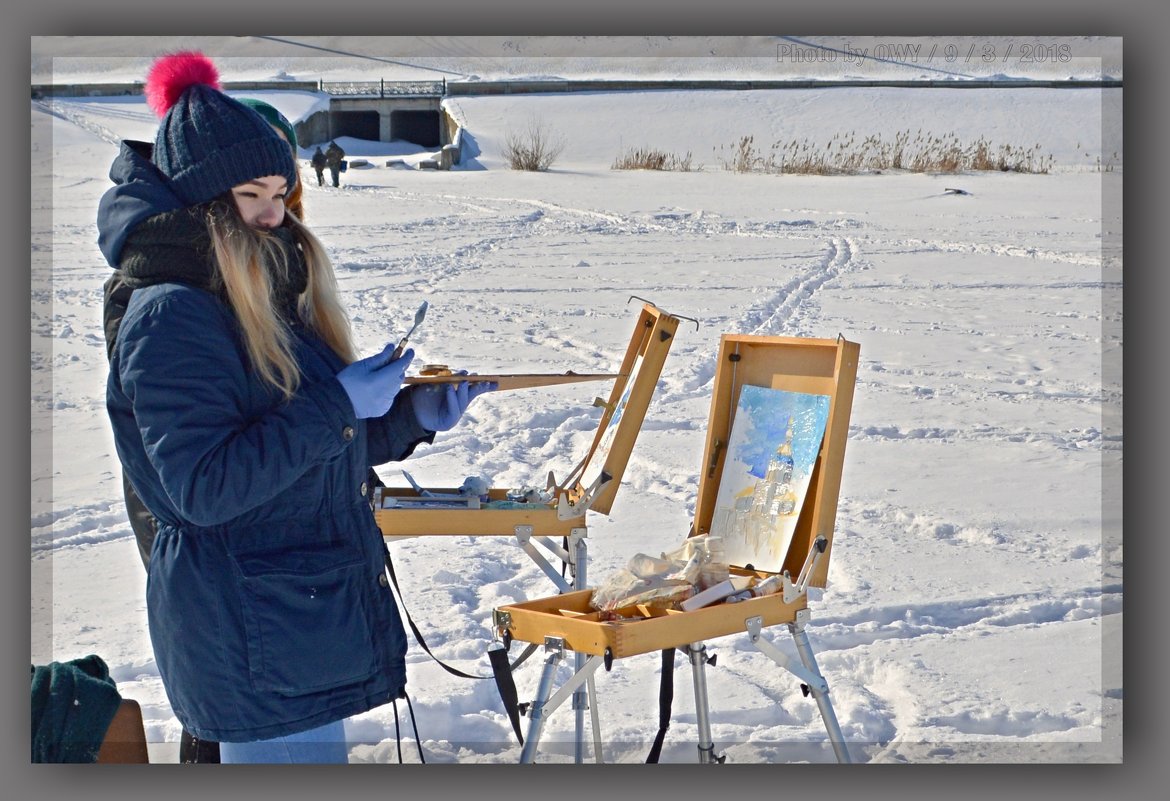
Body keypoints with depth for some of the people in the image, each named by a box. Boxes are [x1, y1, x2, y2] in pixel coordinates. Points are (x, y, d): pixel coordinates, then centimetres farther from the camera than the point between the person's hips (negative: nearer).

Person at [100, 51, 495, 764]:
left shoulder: (269, 301, 14)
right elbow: (202, 488, -24)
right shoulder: (168, 320, -15)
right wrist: (339, 405, -22)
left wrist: (415, 416, 3)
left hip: (314, 620, 9)